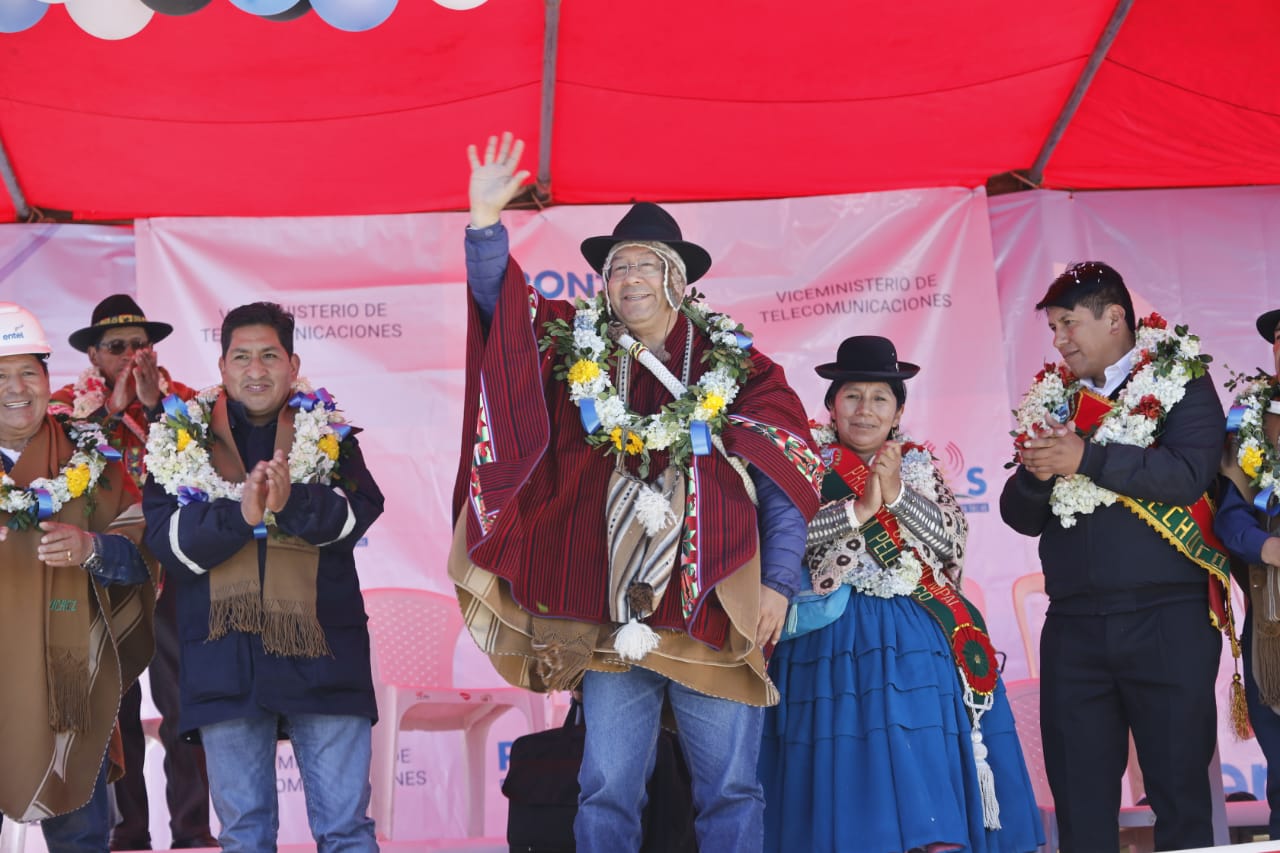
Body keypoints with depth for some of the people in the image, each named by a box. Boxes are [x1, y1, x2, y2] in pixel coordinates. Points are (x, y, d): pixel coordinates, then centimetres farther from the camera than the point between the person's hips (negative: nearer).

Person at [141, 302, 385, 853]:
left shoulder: (329, 434, 10)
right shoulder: (180, 439, 10)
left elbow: (361, 512, -5)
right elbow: (165, 539, -1)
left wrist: (292, 502, -22)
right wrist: (240, 514, -16)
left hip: (320, 651, -1)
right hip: (226, 657, 1)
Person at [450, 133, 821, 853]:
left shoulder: (738, 366, 4)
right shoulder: (574, 350, 9)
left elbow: (787, 484, 3)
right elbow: (499, 296, 3)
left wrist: (780, 583, -4)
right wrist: (485, 222, -14)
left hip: (718, 609, -1)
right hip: (612, 615, 1)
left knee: (731, 792, 4)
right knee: (608, 794, 4)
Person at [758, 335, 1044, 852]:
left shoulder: (920, 466, 14)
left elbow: (950, 541, 0)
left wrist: (896, 494, -12)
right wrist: (859, 509, -15)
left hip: (916, 639, 2)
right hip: (832, 639, -2)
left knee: (930, 778, -5)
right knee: (842, 774, -6)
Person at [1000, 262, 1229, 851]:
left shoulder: (1180, 381, 2)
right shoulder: (1049, 399, 15)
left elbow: (1190, 472, -15)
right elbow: (1022, 517, 13)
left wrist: (1085, 458, -16)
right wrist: (1036, 473, -8)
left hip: (1167, 620, -4)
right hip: (1074, 625, 4)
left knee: (1180, 787, 0)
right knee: (1078, 796, 5)